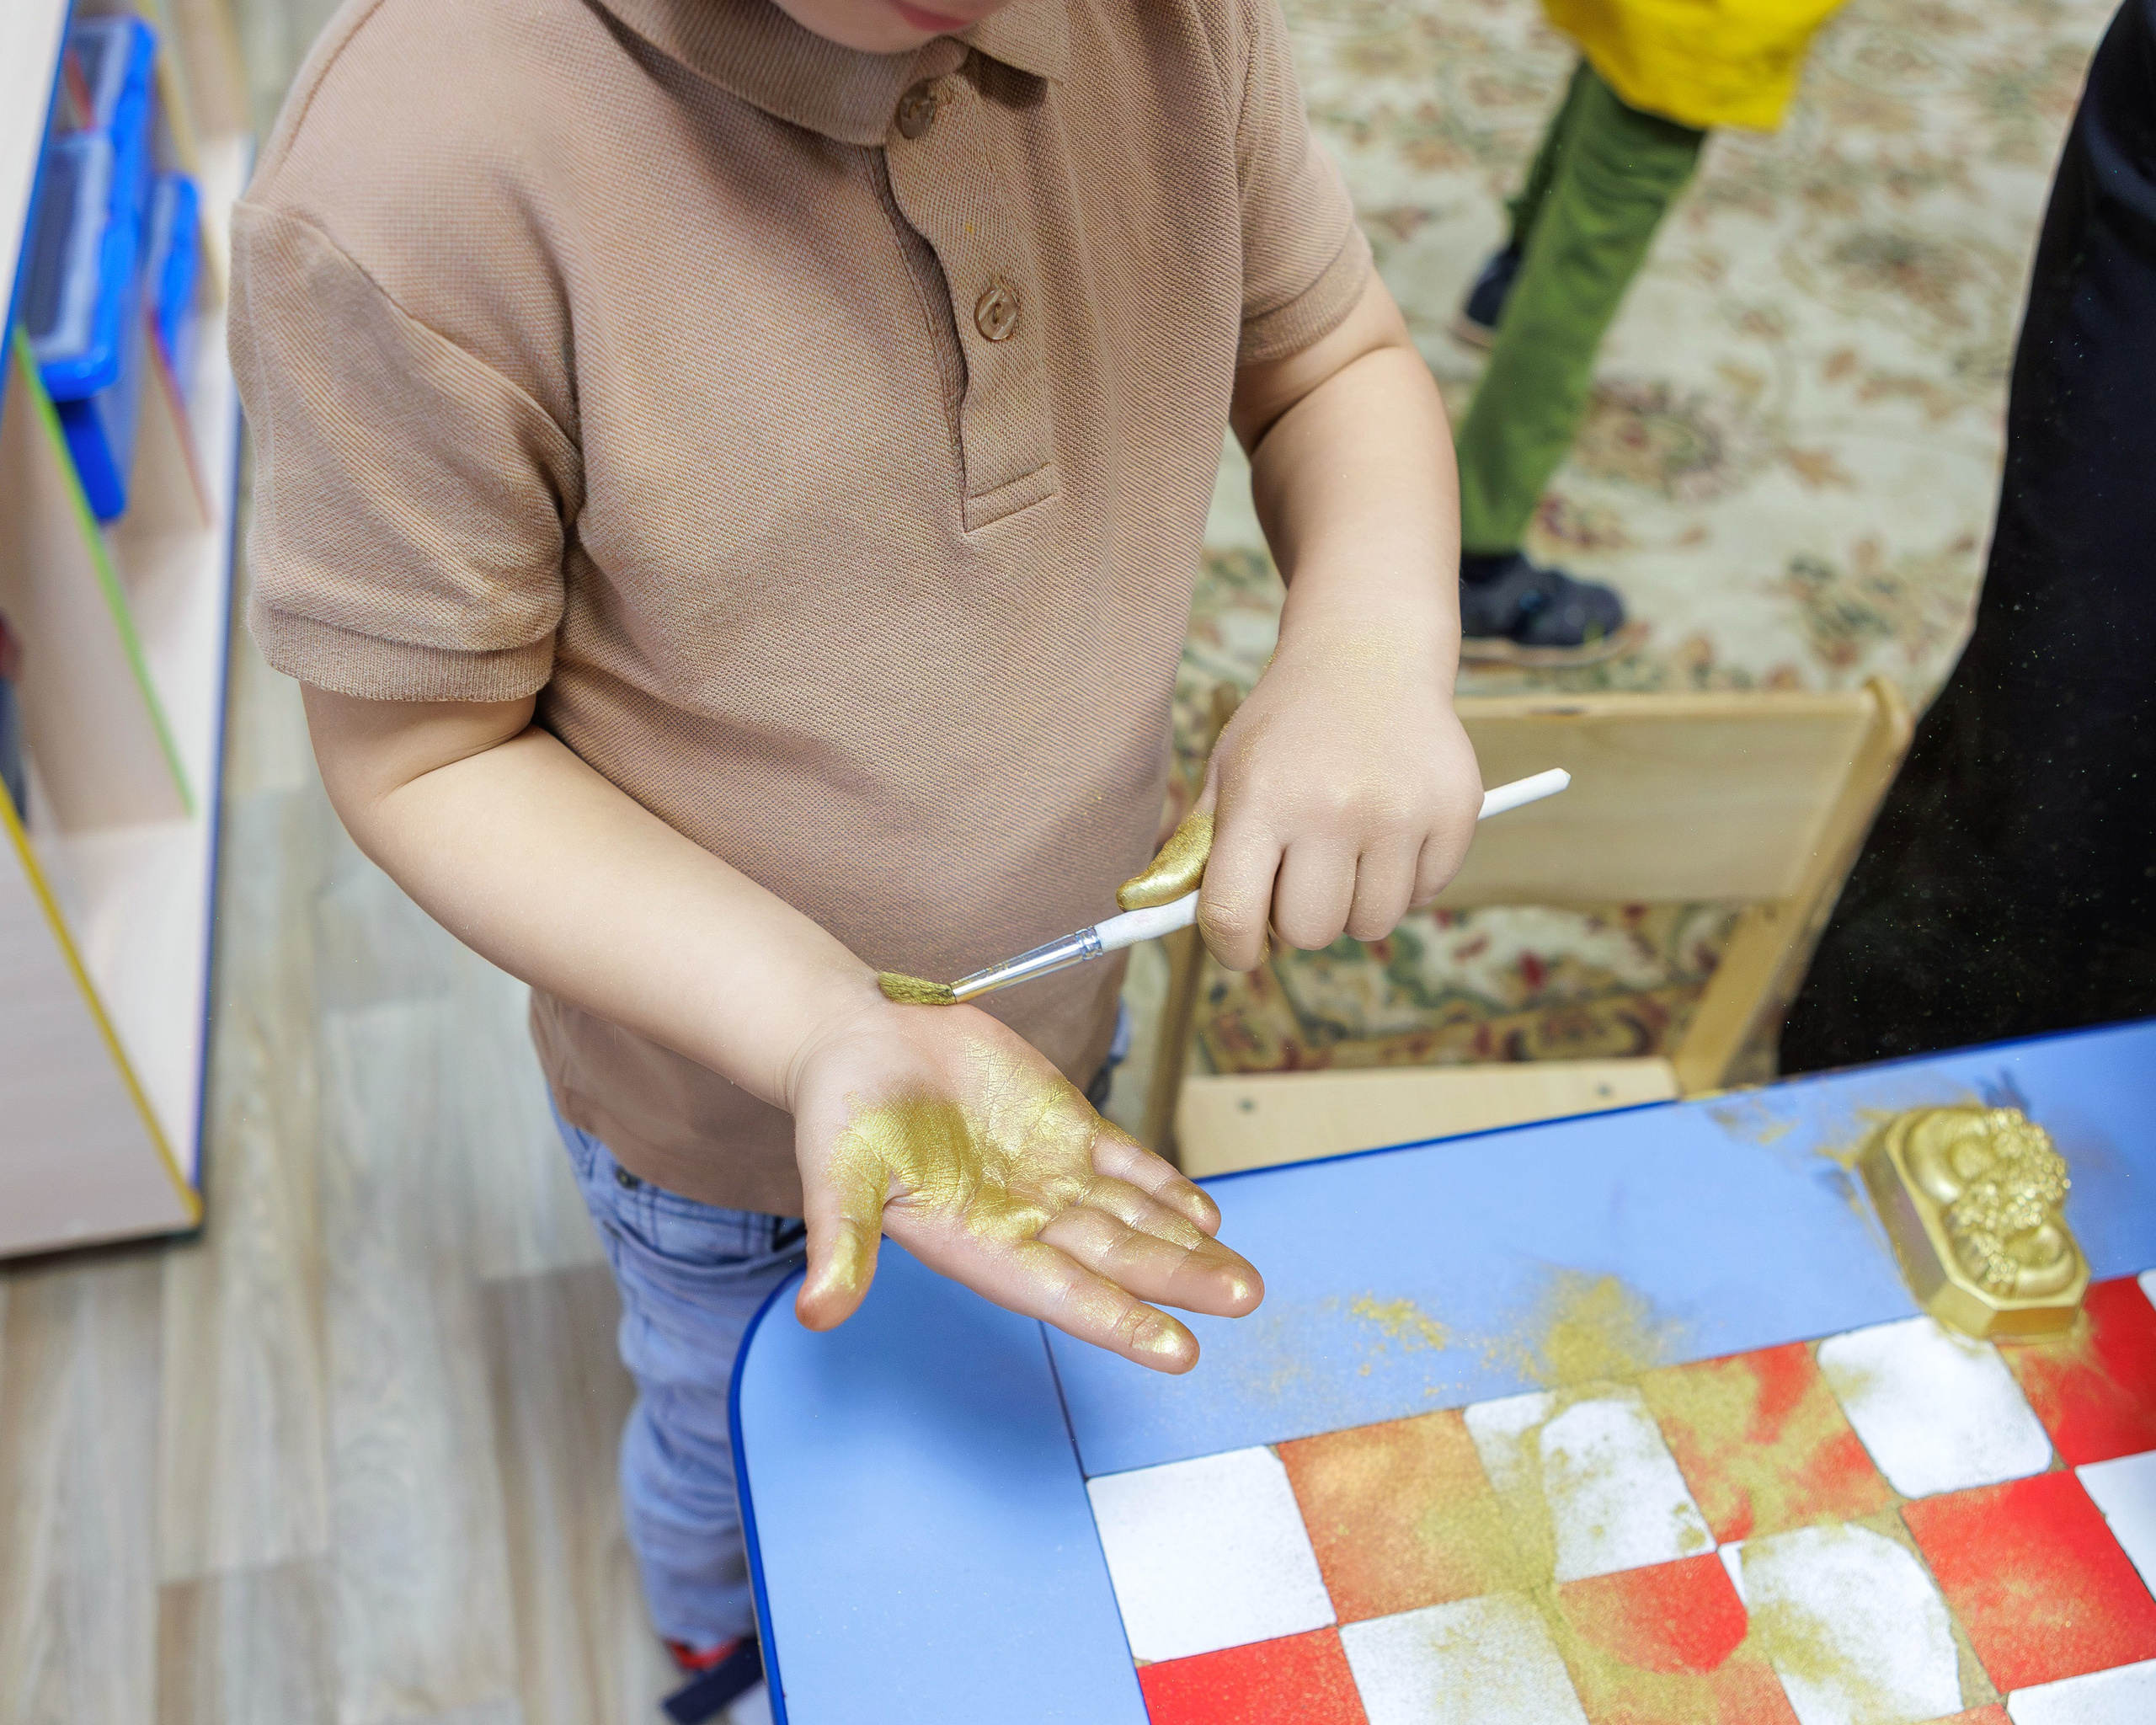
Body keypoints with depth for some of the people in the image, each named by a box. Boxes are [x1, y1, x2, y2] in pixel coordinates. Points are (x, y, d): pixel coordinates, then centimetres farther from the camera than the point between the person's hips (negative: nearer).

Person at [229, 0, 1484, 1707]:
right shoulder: (415, 177, -34)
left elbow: (1336, 359, -5)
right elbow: (424, 753, -23)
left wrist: (1377, 640, -28)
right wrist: (831, 1032, -37)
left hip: (1058, 1008, 4)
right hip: (730, 1096, -3)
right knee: (738, 1436, 30)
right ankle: (719, 1650, 69)